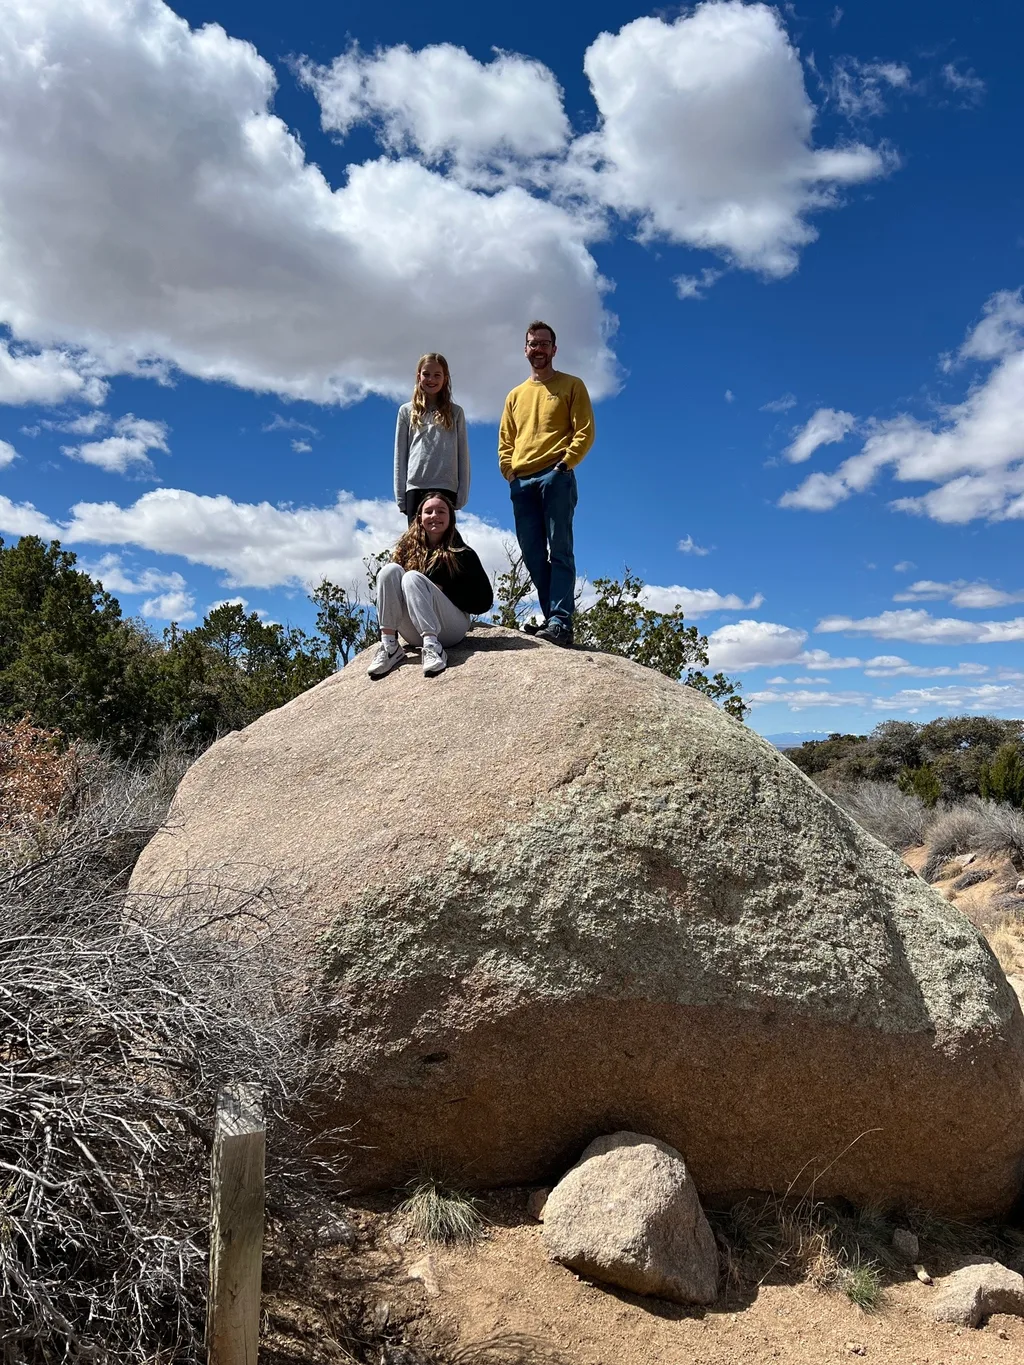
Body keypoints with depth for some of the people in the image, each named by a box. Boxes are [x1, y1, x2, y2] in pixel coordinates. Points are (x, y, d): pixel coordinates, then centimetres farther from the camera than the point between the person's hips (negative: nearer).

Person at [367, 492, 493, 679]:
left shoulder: (462, 553, 3)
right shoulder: (408, 549, 12)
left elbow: (483, 601, -2)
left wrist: (442, 590, -8)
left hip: (452, 628, -3)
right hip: (415, 634, 3)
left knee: (413, 578, -23)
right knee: (390, 570, -15)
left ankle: (433, 647, -41)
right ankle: (389, 647, -27)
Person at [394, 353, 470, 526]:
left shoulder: (455, 413, 13)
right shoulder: (407, 411, 14)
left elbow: (463, 455, 10)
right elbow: (400, 455, 11)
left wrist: (462, 494, 1)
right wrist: (400, 495, 3)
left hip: (446, 488, 0)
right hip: (415, 487, 1)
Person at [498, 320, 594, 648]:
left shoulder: (571, 385, 10)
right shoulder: (516, 395, 24)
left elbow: (585, 432, 0)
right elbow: (504, 441, 20)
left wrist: (565, 463, -11)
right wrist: (509, 471, 3)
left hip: (555, 478, -5)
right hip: (521, 483, 5)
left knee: (559, 552, -12)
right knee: (533, 556, 0)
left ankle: (560, 622, -18)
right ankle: (553, 618, 3)